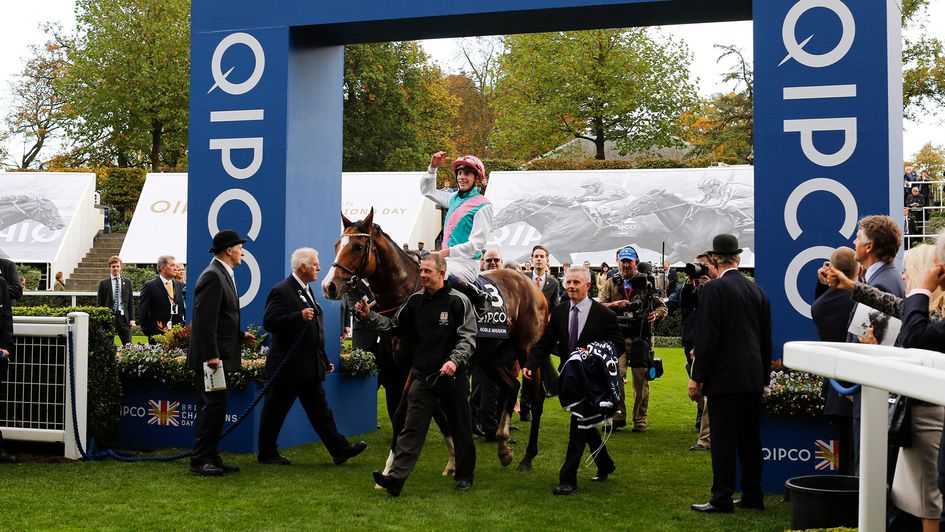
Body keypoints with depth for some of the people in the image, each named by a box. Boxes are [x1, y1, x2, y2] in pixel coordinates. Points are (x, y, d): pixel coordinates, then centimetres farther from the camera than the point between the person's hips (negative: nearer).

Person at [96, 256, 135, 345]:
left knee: (128, 345, -5)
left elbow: (130, 302, 10)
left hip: (123, 317, 1)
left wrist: (132, 319, 2)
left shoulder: (127, 282, 10)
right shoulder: (103, 283, 6)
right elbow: (99, 303, 6)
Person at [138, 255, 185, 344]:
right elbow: (142, 314, -4)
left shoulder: (180, 286, 12)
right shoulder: (150, 286, -2)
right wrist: (150, 332, -9)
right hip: (158, 336, -4)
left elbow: (184, 310, 15)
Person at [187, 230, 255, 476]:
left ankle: (210, 458, 19)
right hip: (211, 356, -11)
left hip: (218, 356, 11)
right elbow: (205, 319, -22)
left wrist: (240, 335, 17)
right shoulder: (213, 276, -15)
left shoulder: (222, 275, 17)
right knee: (214, 407, -8)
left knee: (213, 408, 13)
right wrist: (211, 355, -25)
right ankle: (200, 460, -2)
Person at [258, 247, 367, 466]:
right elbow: (269, 322, -22)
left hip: (309, 366, 9)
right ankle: (266, 454, 16)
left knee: (320, 410, 8)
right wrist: (299, 316, -30)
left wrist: (324, 360, 23)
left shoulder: (307, 291, 16)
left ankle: (339, 449, 8)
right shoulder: (281, 291, -13)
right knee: (275, 411, 4)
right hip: (287, 366, -9)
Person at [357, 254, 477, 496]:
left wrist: (455, 360, -29)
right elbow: (395, 325, 12)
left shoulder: (458, 301, -9)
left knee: (460, 428, 12)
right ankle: (396, 477, -10)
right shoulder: (416, 300, 5)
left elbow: (468, 337, -14)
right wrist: (370, 316, -1)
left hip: (452, 376, -3)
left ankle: (464, 475, 28)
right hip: (422, 375, 3)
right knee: (411, 428, -4)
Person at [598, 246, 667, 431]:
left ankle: (640, 420, 15)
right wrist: (614, 304, -15)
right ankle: (618, 416, 3)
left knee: (641, 381, 3)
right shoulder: (611, 284, 9)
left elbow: (663, 307, 8)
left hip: (641, 339, 0)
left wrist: (655, 314, -15)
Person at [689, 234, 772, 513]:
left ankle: (722, 498, 1)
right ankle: (752, 495, 19)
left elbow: (706, 336, -14)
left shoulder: (713, 289, -11)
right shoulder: (757, 290, 9)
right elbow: (766, 338, 14)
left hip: (724, 375, -6)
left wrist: (697, 377, -9)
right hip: (753, 376, 7)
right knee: (750, 437, 12)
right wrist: (764, 375, 21)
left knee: (723, 438, -2)